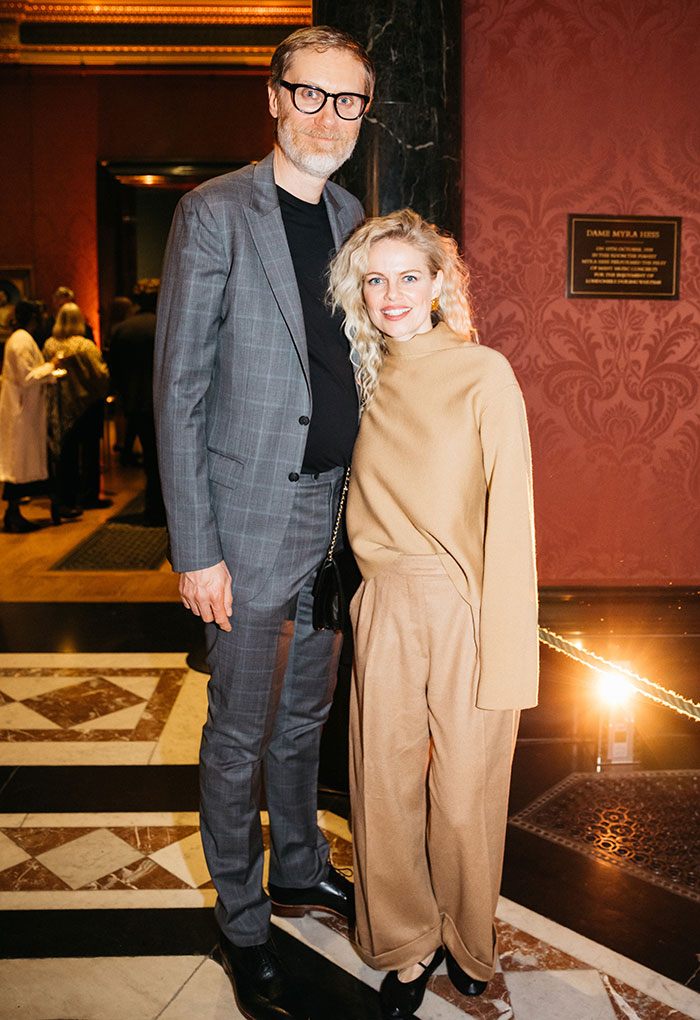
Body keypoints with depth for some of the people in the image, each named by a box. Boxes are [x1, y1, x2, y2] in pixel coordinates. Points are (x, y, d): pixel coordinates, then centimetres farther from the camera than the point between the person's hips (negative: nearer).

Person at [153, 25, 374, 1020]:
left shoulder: (355, 221, 10)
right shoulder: (214, 214, -8)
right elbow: (179, 389, -11)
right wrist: (195, 549, -15)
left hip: (338, 512, 6)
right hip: (254, 517, -6)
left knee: (305, 716, 20)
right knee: (241, 733, 7)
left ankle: (300, 871, 41)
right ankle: (244, 926, 27)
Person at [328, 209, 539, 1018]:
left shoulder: (483, 374, -6)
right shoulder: (372, 382, 10)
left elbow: (509, 516, -10)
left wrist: (504, 651, -14)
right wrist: (371, 585, 8)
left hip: (465, 609, -4)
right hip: (385, 608, 4)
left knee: (465, 796, 7)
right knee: (385, 789, 9)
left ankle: (466, 943, 35)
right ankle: (405, 946, 33)